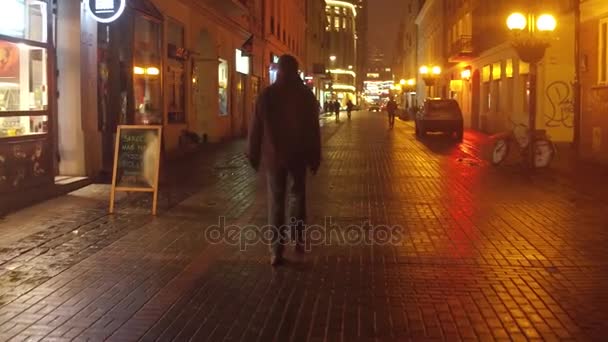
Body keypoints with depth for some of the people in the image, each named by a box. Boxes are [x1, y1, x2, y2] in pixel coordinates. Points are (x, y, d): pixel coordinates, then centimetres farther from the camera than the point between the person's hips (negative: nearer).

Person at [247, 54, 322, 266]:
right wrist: (315, 157, 5)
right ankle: (298, 239, 8)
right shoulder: (306, 94, -3)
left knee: (276, 202, 4)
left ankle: (277, 250, 3)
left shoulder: (266, 95, -3)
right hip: (297, 155, 0)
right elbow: (313, 129, -2)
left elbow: (256, 128, -1)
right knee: (297, 196, 16)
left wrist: (253, 155, 8)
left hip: (273, 156, 0)